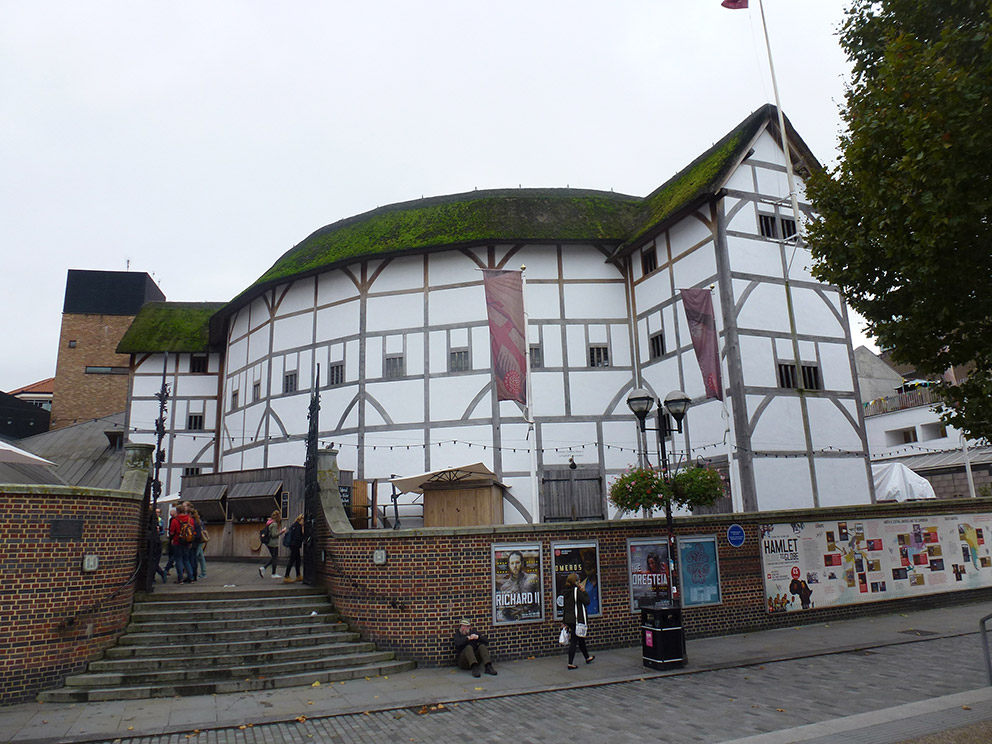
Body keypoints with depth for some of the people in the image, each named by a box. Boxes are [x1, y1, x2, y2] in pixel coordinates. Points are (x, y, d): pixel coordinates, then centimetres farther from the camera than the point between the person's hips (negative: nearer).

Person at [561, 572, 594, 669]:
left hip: (568, 620, 8)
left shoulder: (566, 592, 9)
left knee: (581, 639, 23)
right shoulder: (577, 590, -16)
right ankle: (570, 663, -2)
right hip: (577, 619, -8)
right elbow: (587, 601, -13)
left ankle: (587, 658, 39)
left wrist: (564, 621, 17)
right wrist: (584, 592, -1)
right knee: (574, 641, -4)